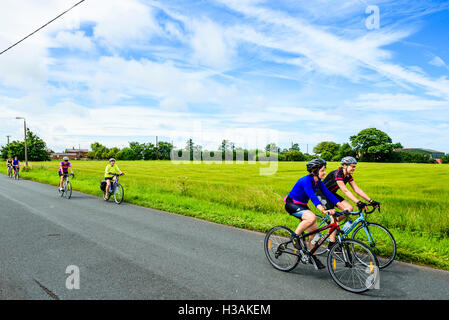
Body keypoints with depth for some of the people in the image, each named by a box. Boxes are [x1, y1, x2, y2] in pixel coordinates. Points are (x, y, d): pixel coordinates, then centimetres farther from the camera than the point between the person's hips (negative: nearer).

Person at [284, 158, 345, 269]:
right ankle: (295, 236, -13)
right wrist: (324, 210, -51)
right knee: (312, 217, -33)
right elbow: (312, 197, -38)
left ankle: (313, 256, 16)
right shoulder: (306, 180, -26)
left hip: (302, 205, 8)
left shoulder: (318, 182, -1)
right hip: (291, 204, -8)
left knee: (314, 230, 1)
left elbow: (329, 195, -3)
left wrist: (344, 208, -9)